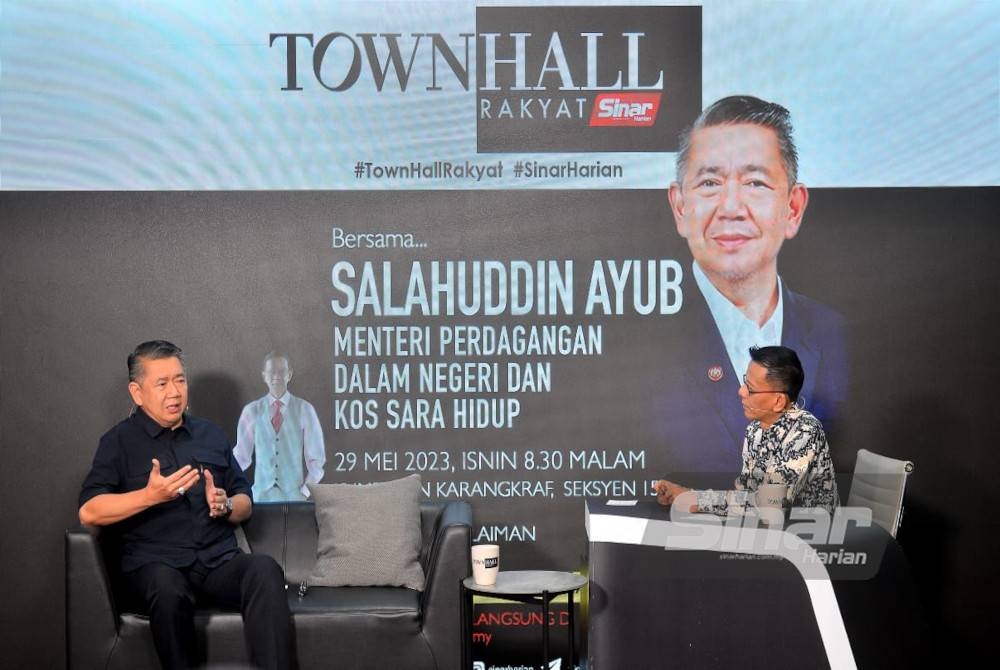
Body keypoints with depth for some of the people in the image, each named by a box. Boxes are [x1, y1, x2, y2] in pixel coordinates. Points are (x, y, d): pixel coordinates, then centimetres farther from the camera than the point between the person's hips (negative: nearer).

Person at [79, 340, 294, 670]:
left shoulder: (211, 434, 20)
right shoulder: (119, 442, 7)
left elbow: (245, 504, 21)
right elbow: (88, 512, -6)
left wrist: (226, 505, -3)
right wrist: (151, 496, -19)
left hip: (220, 560, 3)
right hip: (157, 563, -3)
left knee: (264, 568, -29)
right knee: (168, 589, -38)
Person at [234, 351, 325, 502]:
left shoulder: (304, 409, 1)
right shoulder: (251, 411, 4)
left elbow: (316, 457, 3)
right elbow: (241, 455, 9)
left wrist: (307, 490, -8)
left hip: (295, 494, -1)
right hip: (262, 494, 1)